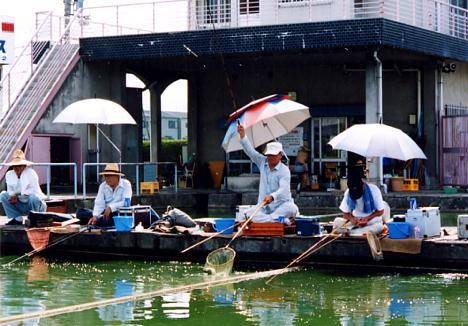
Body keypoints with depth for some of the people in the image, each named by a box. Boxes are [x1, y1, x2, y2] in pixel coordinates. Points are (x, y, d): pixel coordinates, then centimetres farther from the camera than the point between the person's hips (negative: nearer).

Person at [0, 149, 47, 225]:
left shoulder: (31, 173, -18)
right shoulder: (9, 175, -1)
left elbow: (34, 190, -25)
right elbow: (10, 190, 1)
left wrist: (19, 195, -26)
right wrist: (13, 196, -23)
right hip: (20, 205, 5)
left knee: (33, 197, -37)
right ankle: (17, 219, -4)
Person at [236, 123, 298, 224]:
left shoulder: (284, 170, -10)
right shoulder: (263, 163, 9)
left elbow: (284, 189, -26)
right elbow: (250, 151, 2)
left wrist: (272, 196, -46)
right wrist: (242, 136, -11)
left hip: (280, 206, -4)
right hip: (263, 207, 4)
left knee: (291, 208, -39)